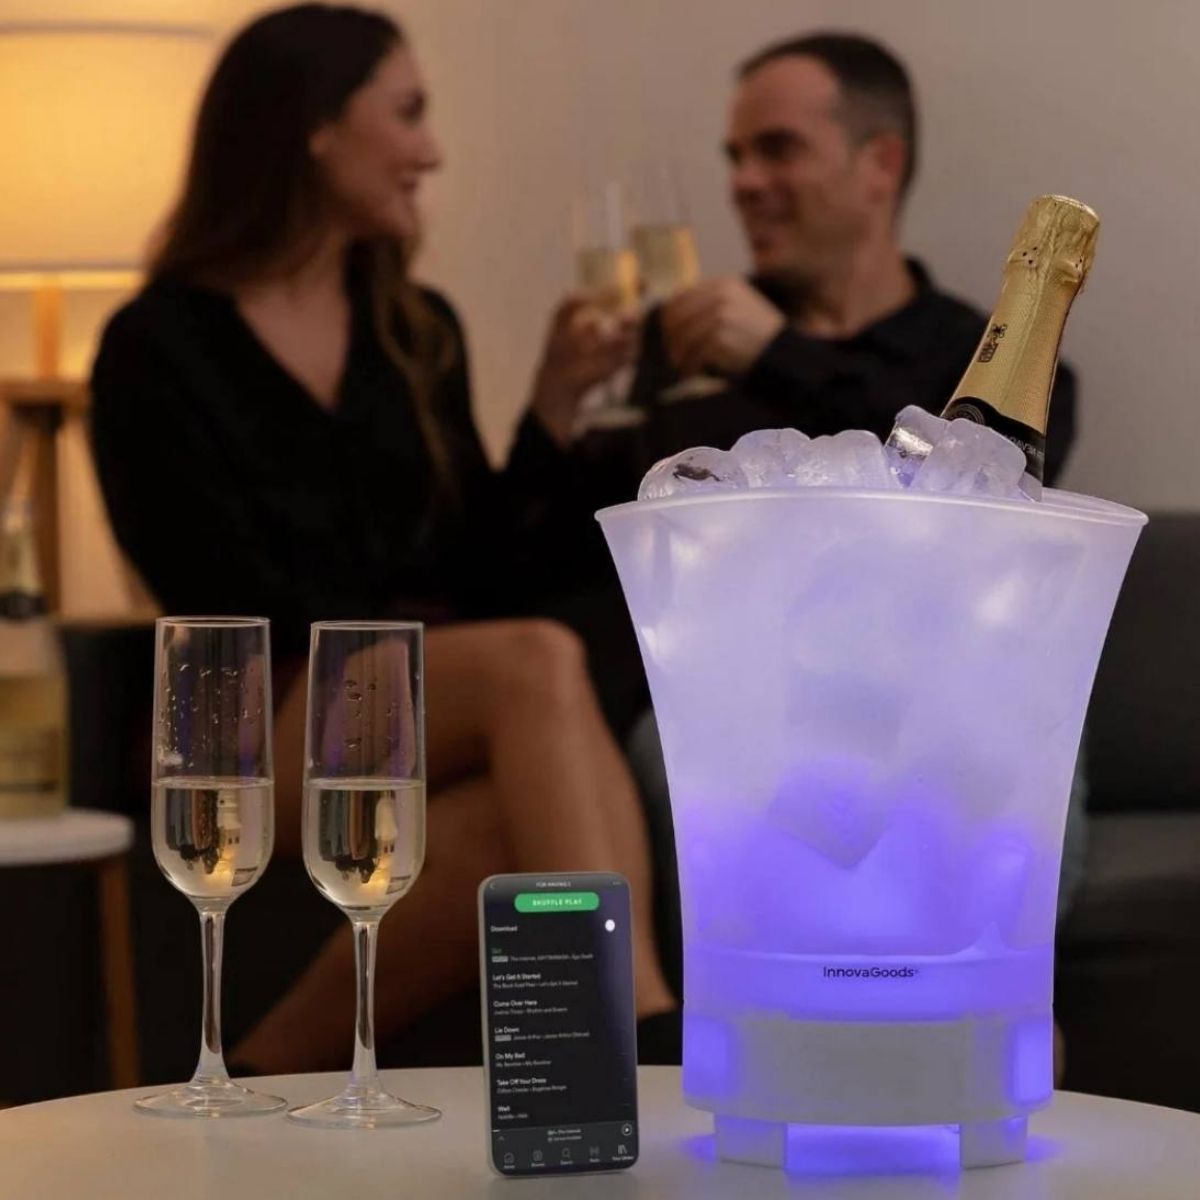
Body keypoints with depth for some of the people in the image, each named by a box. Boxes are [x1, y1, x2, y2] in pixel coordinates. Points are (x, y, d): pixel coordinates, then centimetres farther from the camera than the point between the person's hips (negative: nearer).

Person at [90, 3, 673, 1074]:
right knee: (540, 663, -33)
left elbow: (479, 575, 12)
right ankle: (647, 1036, -43)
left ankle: (281, 1070, -22)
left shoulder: (419, 332, 17)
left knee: (520, 826, -33)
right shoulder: (161, 349, 0)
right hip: (261, 739, -5)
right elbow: (236, 604, -7)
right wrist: (414, 648, -13)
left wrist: (550, 407, 3)